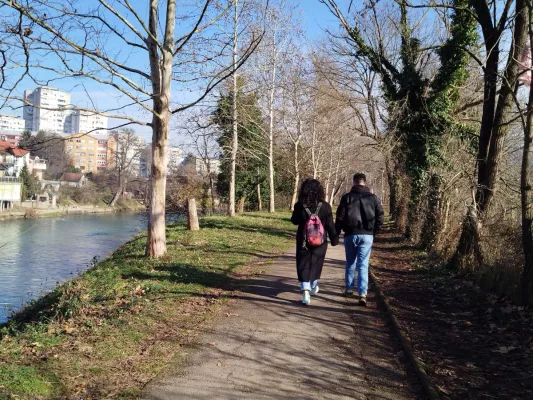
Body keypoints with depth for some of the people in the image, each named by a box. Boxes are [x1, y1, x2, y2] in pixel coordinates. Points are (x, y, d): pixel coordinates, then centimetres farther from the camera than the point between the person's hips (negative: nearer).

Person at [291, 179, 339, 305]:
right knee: (316, 264, 21)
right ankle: (314, 286, 39)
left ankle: (305, 292, -10)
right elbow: (330, 225, -5)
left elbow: (294, 221, 3)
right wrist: (334, 239, 6)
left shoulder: (299, 206, -11)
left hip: (303, 241, -1)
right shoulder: (325, 206, -10)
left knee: (303, 265, 4)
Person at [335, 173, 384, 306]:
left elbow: (340, 217, -4)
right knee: (363, 265, -1)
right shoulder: (373, 198, 2)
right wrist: (375, 231, 14)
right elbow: (380, 217, 3)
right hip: (367, 235, 0)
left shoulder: (347, 197, -2)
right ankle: (362, 294, -11)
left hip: (350, 234, 0)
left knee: (350, 263, 17)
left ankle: (349, 289, 26)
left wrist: (336, 233, 5)